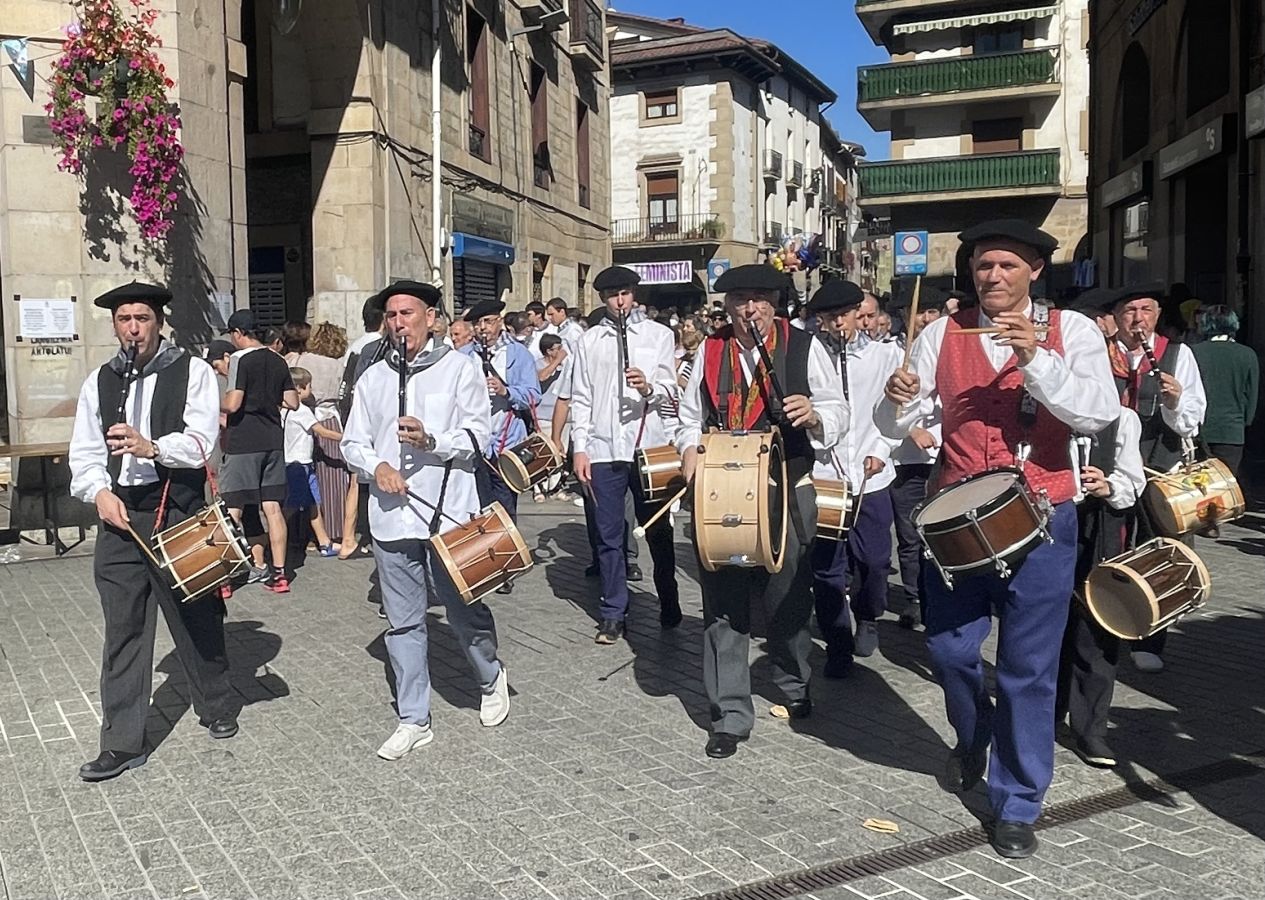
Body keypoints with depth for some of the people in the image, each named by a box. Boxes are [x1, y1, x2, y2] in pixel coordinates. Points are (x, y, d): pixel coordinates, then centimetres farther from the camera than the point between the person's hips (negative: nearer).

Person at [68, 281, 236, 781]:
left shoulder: (193, 372, -1)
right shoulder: (100, 382, 11)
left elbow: (201, 441, -12)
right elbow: (84, 451, 9)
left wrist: (151, 447, -30)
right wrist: (99, 492, -10)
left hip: (179, 514, -3)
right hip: (119, 516, 3)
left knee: (197, 618, 10)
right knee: (122, 630, 5)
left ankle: (217, 708, 31)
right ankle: (123, 744, 13)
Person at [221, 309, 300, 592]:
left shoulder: (240, 359, -10)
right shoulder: (278, 361, 9)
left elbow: (233, 404, -18)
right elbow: (293, 403, 10)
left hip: (243, 443, -6)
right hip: (273, 441, 6)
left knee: (232, 508, 1)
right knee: (273, 507, 8)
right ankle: (279, 574, 11)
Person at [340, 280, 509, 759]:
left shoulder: (459, 368, 0)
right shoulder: (373, 377, 11)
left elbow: (478, 434, -6)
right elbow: (353, 442, 11)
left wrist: (431, 440, -23)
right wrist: (376, 466, -9)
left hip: (448, 513, -4)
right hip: (392, 516, 4)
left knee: (465, 610, 5)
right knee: (402, 622, 9)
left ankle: (491, 678, 35)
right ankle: (413, 720, 21)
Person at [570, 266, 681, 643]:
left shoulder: (658, 334, 7)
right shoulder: (588, 341, 10)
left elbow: (670, 390, 2)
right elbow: (580, 399, 7)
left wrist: (649, 388, -20)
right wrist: (579, 448, 0)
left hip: (648, 446, -1)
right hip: (603, 450, 1)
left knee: (658, 530, 9)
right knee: (609, 536, 6)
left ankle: (669, 604, 26)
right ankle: (613, 613, 17)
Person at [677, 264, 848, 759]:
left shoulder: (805, 347, 2)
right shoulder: (709, 350, 10)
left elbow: (837, 412, 3)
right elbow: (691, 414, 17)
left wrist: (814, 415, -18)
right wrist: (690, 449, -2)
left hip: (786, 493, -1)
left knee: (789, 598, 11)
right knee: (723, 604, 1)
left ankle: (793, 685, 39)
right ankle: (730, 714, 12)